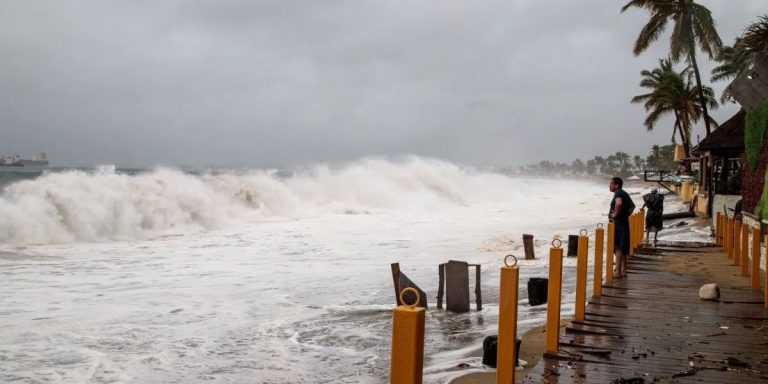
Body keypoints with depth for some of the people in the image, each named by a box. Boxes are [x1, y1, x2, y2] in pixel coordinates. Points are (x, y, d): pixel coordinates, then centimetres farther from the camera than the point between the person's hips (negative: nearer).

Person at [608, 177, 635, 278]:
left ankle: (617, 271, -6)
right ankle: (623, 270, 16)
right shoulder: (624, 193, 16)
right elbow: (632, 205, 30)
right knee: (623, 248, 13)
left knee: (618, 247, -7)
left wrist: (615, 214, -22)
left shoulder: (618, 193, -13)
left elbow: (619, 203, -35)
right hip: (624, 222, 10)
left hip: (618, 223, -9)